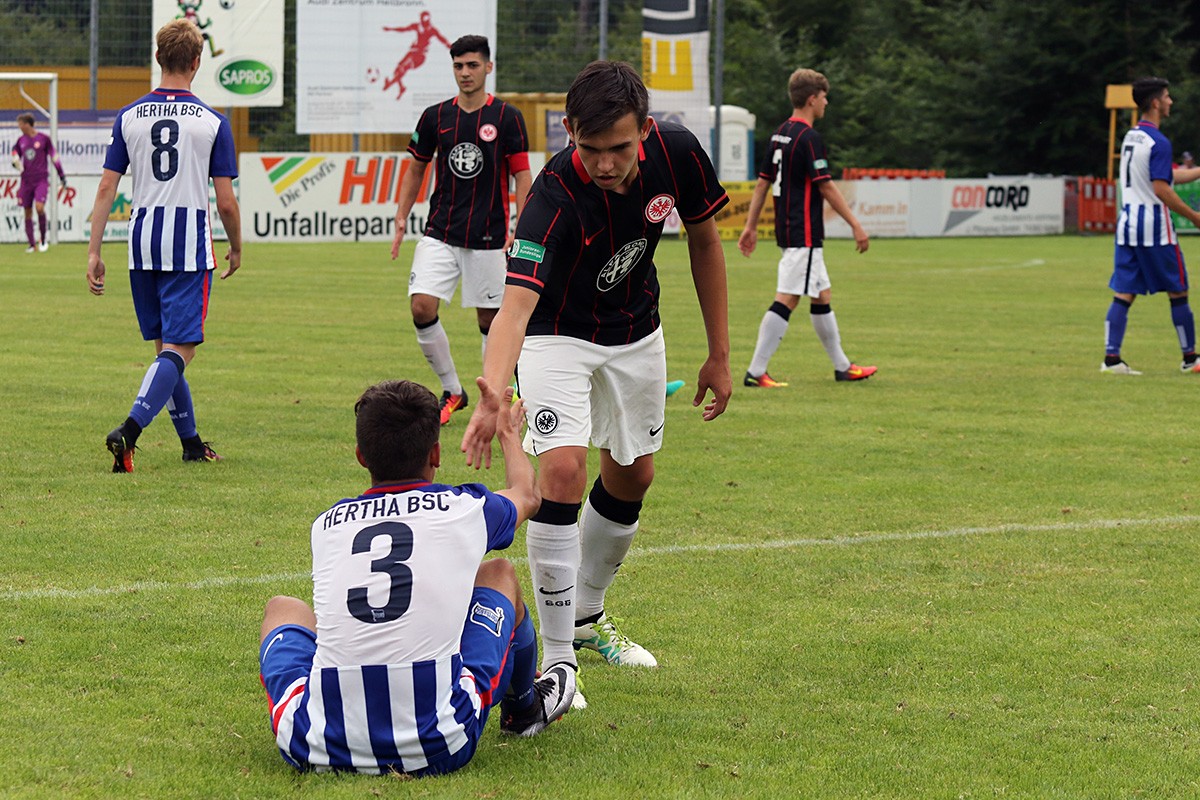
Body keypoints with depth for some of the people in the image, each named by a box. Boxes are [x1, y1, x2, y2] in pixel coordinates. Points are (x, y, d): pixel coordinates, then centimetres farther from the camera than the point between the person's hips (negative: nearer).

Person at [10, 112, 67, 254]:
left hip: (41, 179, -5)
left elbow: (54, 156, 2)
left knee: (39, 207, -21)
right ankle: (32, 244, 9)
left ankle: (43, 239, -4)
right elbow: (16, 152, 24)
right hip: (26, 181, 5)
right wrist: (15, 162, 0)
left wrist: (61, 175, 4)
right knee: (27, 212, 2)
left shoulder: (43, 138, -3)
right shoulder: (21, 140, 9)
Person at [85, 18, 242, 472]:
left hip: (143, 239, 4)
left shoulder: (129, 117, 3)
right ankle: (130, 429, -25)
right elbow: (225, 201, -4)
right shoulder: (212, 123, -4)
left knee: (165, 346, 16)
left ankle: (191, 442, 23)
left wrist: (94, 252, 5)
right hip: (190, 244, -4)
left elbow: (106, 189, 1)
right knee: (179, 349, -5)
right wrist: (236, 249, 13)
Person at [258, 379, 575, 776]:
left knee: (284, 607, 32)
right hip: (437, 747, -1)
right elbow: (526, 494, 32)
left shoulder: (326, 525, 9)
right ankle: (525, 708, 51)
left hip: (319, 749, 1)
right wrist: (508, 433, 53)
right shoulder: (464, 509, 5)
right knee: (498, 575, 26)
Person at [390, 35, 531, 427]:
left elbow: (522, 175, -3)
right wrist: (402, 218, 8)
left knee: (491, 320, 2)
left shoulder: (506, 117, -3)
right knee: (422, 306, -11)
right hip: (439, 233, 3)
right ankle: (452, 391, 4)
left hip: (488, 238, -3)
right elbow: (416, 169, 16)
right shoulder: (434, 116, 5)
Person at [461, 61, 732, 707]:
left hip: (636, 336, 5)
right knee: (562, 471, -22)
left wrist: (719, 353, -1)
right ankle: (557, 658, -13)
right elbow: (516, 303, -48)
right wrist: (493, 392, -66)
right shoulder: (555, 197, -36)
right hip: (557, 336, -5)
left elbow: (704, 243, -4)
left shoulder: (676, 152, -23)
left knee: (631, 479, 15)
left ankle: (587, 617, 39)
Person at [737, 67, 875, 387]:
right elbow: (826, 187, -16)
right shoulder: (808, 138, -15)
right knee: (787, 299, -10)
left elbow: (763, 182, 15)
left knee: (821, 296, 17)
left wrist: (751, 226, 18)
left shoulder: (780, 133, 12)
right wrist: (856, 225, -12)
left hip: (787, 229, 10)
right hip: (804, 233, -10)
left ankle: (842, 366, 25)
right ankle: (756, 371, -12)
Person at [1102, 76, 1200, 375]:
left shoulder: (1131, 137, 14)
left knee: (1123, 294, 2)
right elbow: (1161, 189, -18)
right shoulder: (1158, 142, -14)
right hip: (1154, 226, -8)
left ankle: (1111, 358, -6)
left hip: (1127, 223, 8)